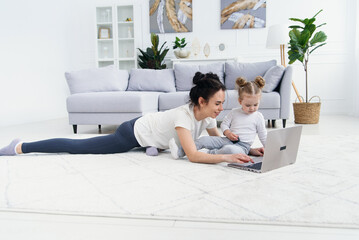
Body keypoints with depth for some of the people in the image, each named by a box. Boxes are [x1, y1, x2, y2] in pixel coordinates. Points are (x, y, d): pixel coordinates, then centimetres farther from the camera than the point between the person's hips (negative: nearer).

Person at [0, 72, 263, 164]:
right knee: (77, 147, 4)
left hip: (145, 132, 8)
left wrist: (247, 149, -8)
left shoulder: (206, 115, -8)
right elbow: (193, 155, -42)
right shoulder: (184, 116, -35)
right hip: (133, 133, -7)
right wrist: (228, 158, -45)